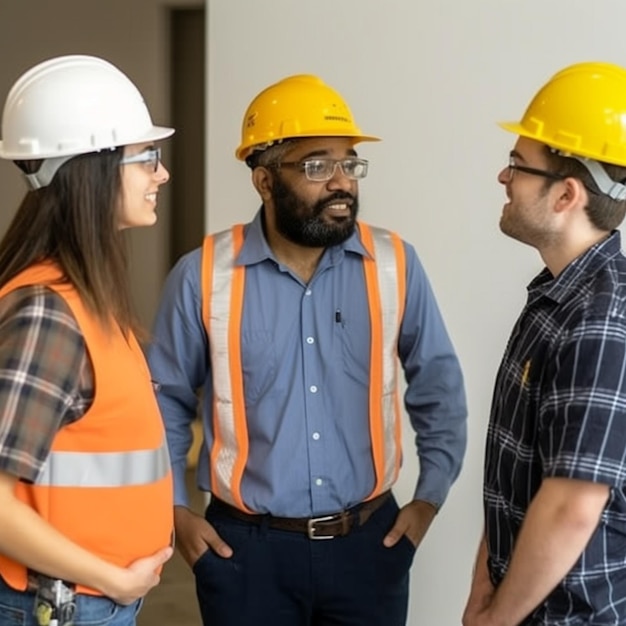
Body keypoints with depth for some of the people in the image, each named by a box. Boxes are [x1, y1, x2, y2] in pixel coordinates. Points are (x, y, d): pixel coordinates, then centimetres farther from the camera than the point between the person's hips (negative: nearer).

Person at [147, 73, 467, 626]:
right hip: (244, 546, -1)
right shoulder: (204, 275, -9)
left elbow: (439, 385, 6)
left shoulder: (395, 264, -5)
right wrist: (175, 510, 0)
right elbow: (165, 401, 4)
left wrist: (430, 497, 3)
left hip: (369, 540, 1)